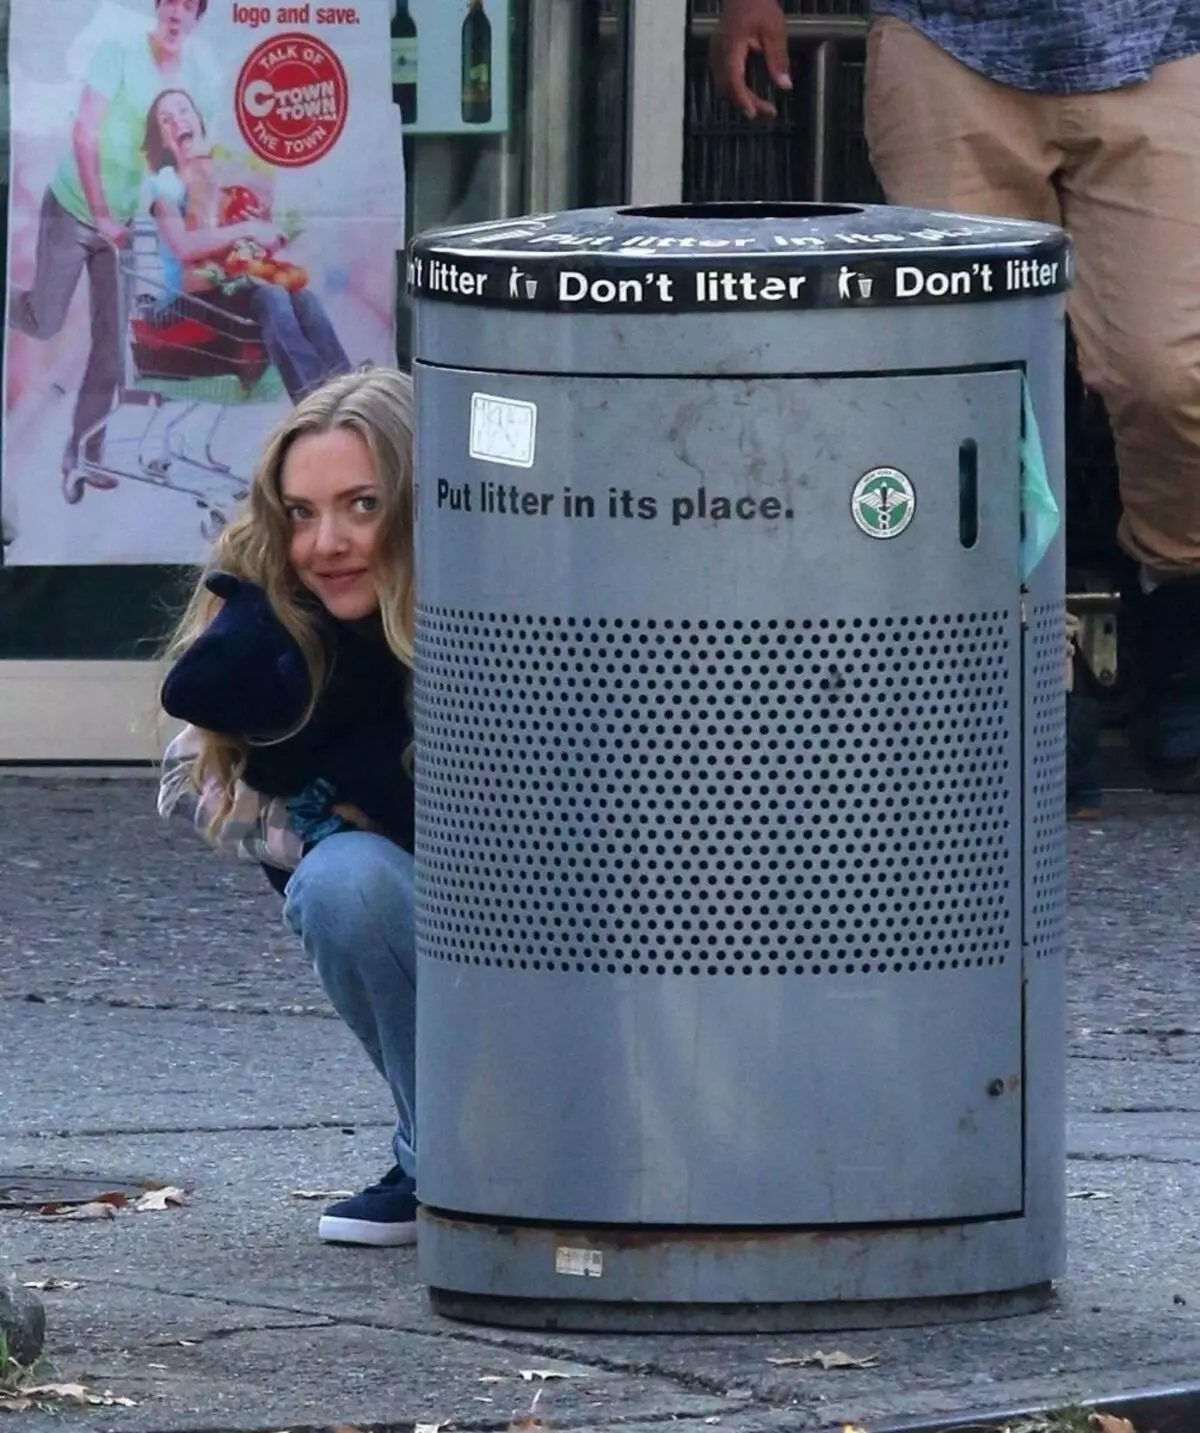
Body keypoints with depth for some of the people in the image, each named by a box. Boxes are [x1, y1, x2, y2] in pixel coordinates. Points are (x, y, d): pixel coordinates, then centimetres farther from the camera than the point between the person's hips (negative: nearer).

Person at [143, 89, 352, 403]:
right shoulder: (165, 184, -1)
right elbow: (183, 246, -18)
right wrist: (248, 230, -18)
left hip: (234, 289, 5)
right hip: (188, 302, -5)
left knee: (303, 298, -25)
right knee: (271, 297, -33)